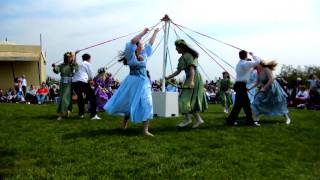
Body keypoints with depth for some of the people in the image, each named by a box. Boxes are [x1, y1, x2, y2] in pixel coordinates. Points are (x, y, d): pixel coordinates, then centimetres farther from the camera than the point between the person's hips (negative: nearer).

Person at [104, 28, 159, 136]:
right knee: (128, 104, 8)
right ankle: (124, 124, 32)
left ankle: (145, 130, -2)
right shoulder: (131, 55, -5)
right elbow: (132, 41, -20)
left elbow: (151, 43, 24)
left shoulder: (144, 55, 11)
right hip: (133, 82, -5)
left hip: (144, 83, 5)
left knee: (146, 106, -4)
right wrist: (143, 33, -14)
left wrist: (155, 33, 33)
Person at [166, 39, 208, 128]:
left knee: (186, 98, -8)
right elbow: (178, 71, 19)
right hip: (189, 79, 9)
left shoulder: (188, 55, -11)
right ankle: (198, 119, 13)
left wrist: (191, 81, -33)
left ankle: (187, 119, 1)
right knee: (192, 100, 9)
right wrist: (168, 77, 17)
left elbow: (192, 69, -22)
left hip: (194, 78, -9)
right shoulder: (182, 57, 17)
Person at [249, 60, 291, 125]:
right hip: (265, 90, 7)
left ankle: (287, 118, 23)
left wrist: (264, 87, -27)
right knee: (257, 102, -8)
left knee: (279, 104, 5)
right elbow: (257, 83, 7)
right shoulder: (259, 72, 0)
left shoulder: (266, 70, -21)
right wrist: (250, 88, 1)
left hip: (273, 88, -7)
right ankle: (256, 120, -7)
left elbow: (271, 80, -27)